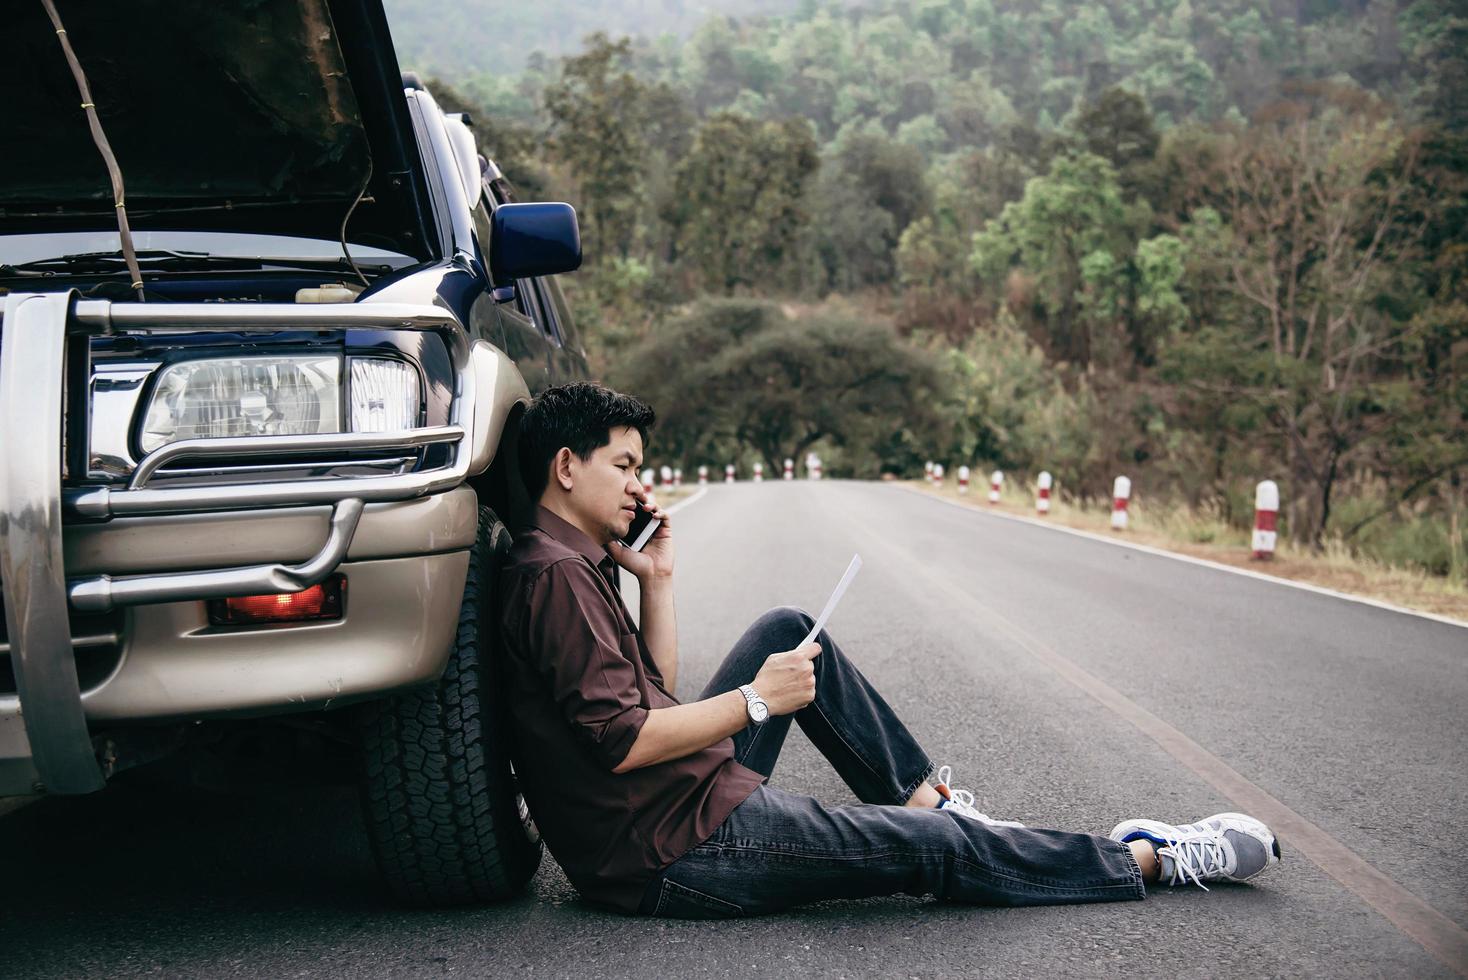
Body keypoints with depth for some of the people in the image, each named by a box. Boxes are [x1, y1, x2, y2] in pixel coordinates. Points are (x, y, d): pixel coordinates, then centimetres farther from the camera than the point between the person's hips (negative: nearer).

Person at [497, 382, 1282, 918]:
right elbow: (621, 738, -26)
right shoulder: (556, 574, -20)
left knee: (788, 631, 15)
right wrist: (758, 701, -18)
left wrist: (656, 582, 6)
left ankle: (921, 796, 19)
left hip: (692, 795, 10)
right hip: (680, 852, -10)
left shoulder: (569, 563, 12)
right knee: (937, 849, -4)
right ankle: (1153, 860, 12)